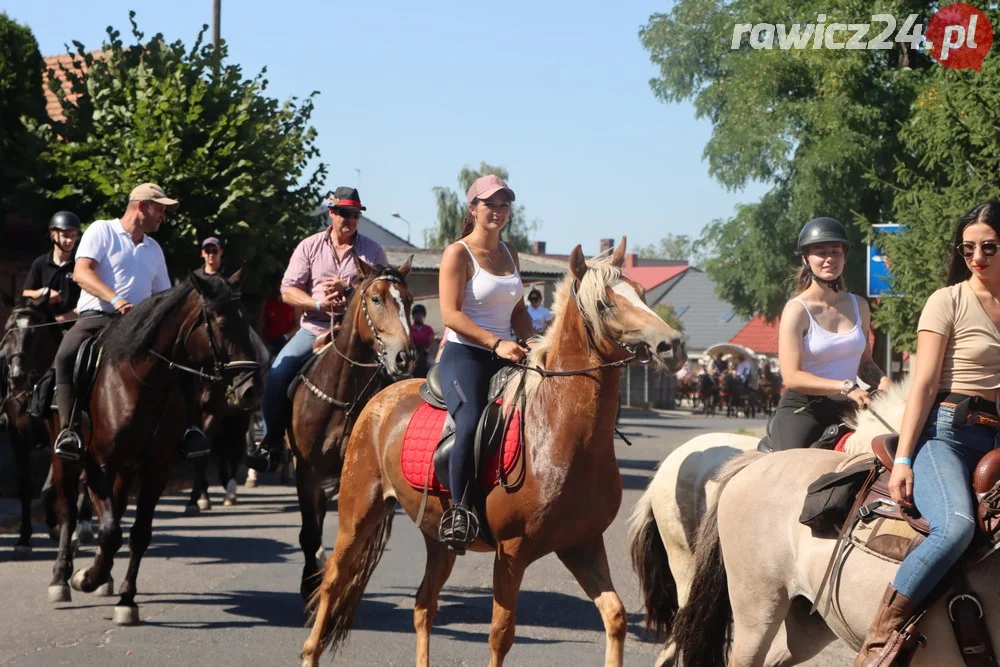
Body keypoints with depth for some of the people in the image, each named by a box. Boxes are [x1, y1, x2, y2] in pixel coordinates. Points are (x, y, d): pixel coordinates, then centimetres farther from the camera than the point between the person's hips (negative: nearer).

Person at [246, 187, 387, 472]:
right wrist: (320, 303, -15)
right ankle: (271, 442, -5)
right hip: (314, 328, 0)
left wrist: (348, 290, -14)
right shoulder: (310, 247, 6)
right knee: (277, 373, -19)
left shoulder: (372, 251, 5)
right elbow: (288, 291, 2)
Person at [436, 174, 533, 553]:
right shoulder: (458, 254, -4)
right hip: (464, 355, -8)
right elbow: (451, 314, -15)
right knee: (471, 424, -31)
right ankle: (458, 512, -26)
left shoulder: (509, 254, 18)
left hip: (506, 356, 8)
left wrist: (530, 346, 4)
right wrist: (496, 343, -25)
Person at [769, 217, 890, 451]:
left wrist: (881, 380, -2)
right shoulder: (797, 310, -7)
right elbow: (792, 377, -16)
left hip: (847, 412, 5)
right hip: (802, 411, -5)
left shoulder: (858, 306, 11)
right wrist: (845, 386, -26)